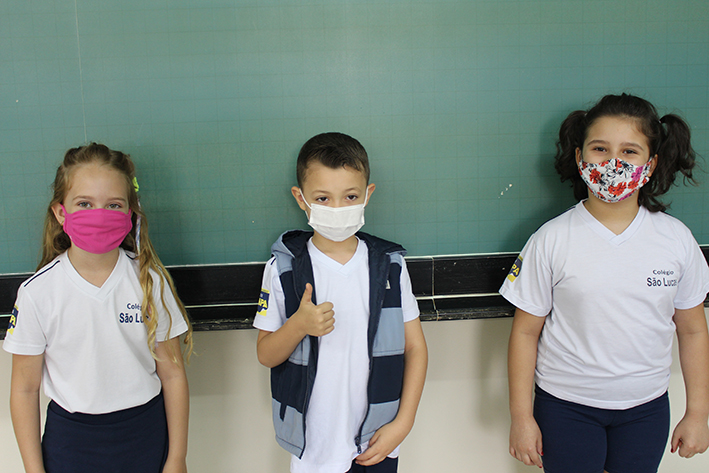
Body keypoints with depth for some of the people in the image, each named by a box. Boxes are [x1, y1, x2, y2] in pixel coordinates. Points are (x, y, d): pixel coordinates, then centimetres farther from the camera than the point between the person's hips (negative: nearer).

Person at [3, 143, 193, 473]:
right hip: (70, 440, 0)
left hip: (146, 434, 0)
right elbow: (25, 388, -3)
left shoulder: (150, 281, -9)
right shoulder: (37, 293, -10)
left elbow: (172, 374, -4)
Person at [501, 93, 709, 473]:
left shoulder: (677, 239, -5)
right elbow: (525, 331, -7)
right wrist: (521, 417, -6)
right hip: (566, 406, -2)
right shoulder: (551, 240, -12)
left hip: (646, 407, 3)